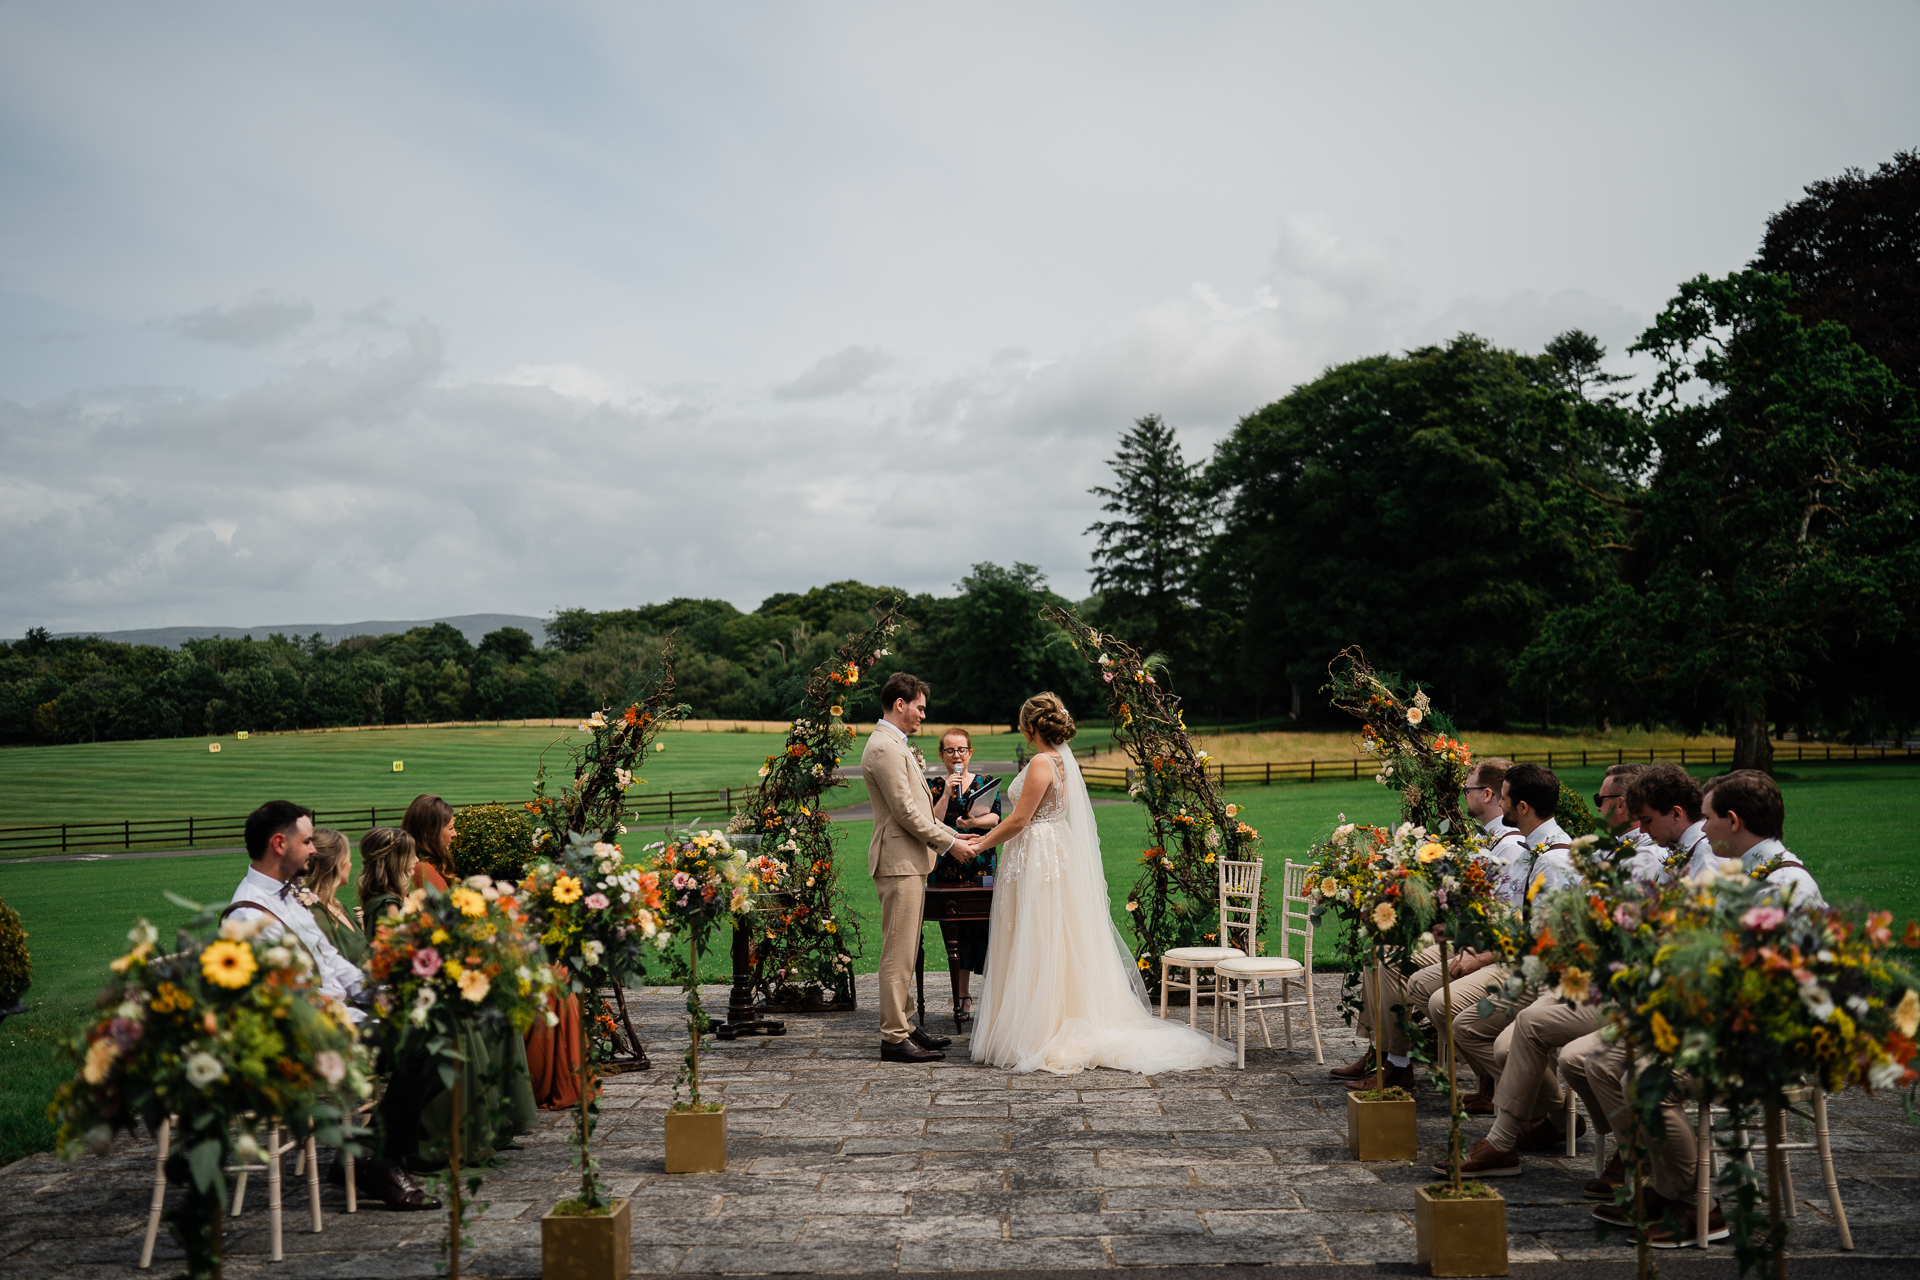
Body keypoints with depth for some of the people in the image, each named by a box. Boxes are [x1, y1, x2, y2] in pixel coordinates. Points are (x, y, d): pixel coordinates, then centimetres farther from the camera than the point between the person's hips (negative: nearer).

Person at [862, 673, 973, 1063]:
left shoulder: (895, 745, 19)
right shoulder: (884, 747, -16)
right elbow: (906, 812, -19)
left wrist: (951, 833, 14)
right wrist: (949, 843, -12)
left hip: (910, 861, 11)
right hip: (900, 862, -11)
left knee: (905, 952, 15)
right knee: (898, 953, -7)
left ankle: (905, 1026, 22)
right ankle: (894, 1038, -3)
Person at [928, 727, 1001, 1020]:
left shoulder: (986, 782, 10)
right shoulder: (934, 786, 8)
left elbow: (995, 817, -3)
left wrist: (973, 822, -21)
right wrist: (947, 793, -11)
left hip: (981, 863, 0)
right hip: (947, 865, 0)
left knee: (984, 926, -8)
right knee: (955, 931, -1)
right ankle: (962, 998, 7)